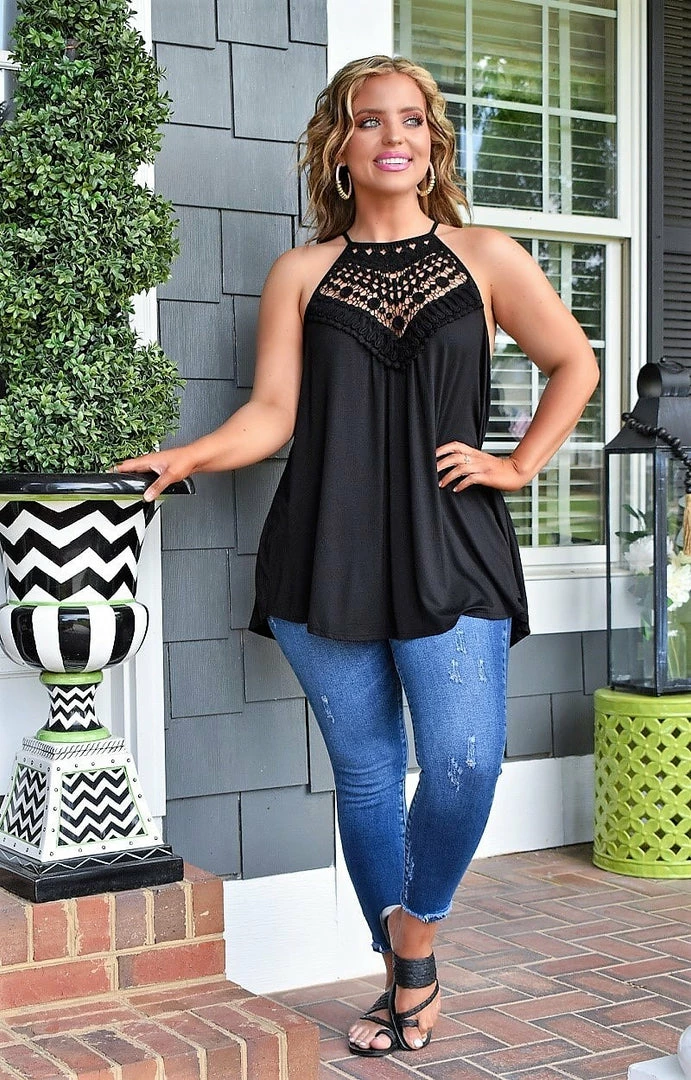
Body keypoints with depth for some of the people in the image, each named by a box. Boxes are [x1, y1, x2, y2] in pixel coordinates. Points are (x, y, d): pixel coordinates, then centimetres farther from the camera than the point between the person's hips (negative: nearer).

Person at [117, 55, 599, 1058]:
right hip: (326, 554, 1)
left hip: (449, 551, -1)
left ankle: (414, 943, 10)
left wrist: (518, 464, 7)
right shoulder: (302, 274, 10)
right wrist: (185, 457, -12)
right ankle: (406, 979, 21)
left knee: (464, 758, -16)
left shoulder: (485, 258, 9)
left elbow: (573, 365, 17)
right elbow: (271, 414, 4)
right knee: (364, 770, 5)